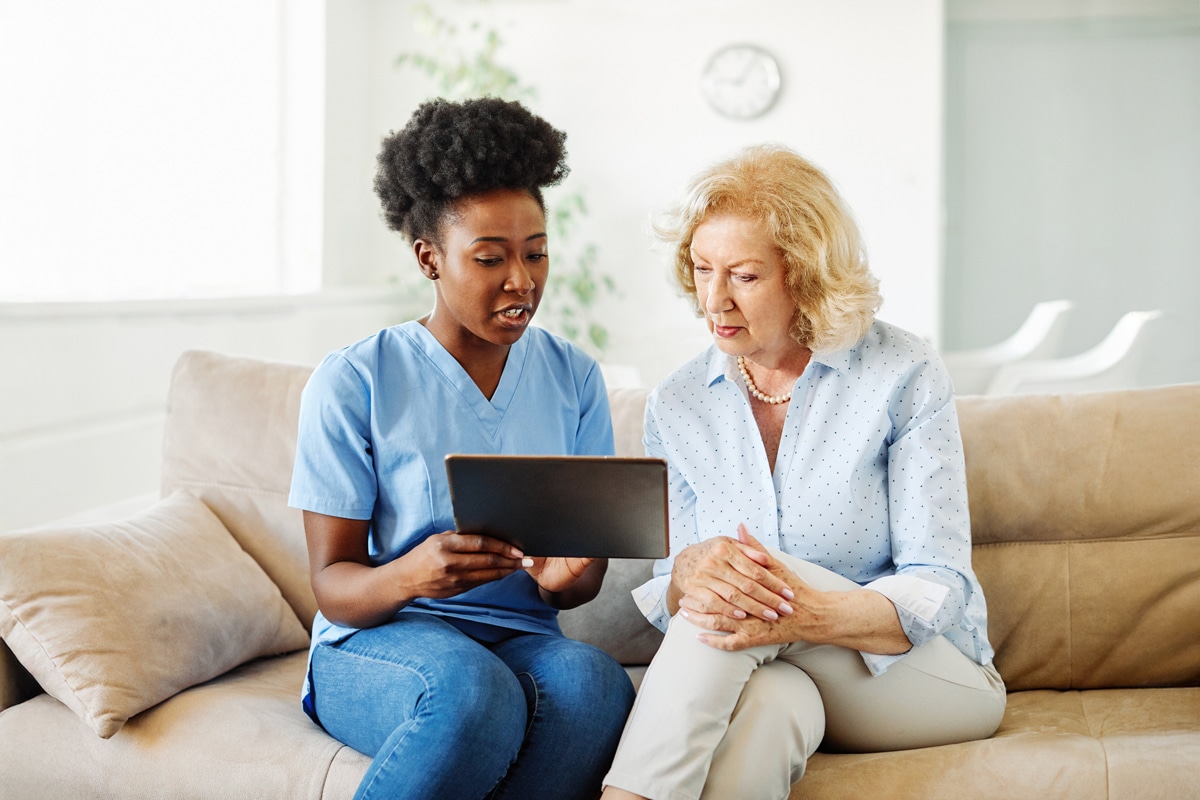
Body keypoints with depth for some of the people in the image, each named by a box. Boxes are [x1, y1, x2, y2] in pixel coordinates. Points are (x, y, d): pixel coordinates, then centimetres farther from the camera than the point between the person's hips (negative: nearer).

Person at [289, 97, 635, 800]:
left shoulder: (574, 378, 8)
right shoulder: (353, 382, -4)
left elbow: (589, 572, 8)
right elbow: (332, 582, -6)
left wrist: (565, 576, -18)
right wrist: (410, 575, -29)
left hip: (522, 638, 3)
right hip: (375, 645, -3)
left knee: (593, 682, -33)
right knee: (473, 689, -38)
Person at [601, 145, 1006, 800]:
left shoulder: (904, 376, -7)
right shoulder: (675, 405, 4)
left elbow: (938, 586, -12)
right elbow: (663, 596, 3)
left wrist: (805, 615, -32)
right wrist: (687, 573, -24)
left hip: (936, 675, -1)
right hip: (770, 674, 2)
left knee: (754, 581, -32)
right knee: (764, 704, -38)